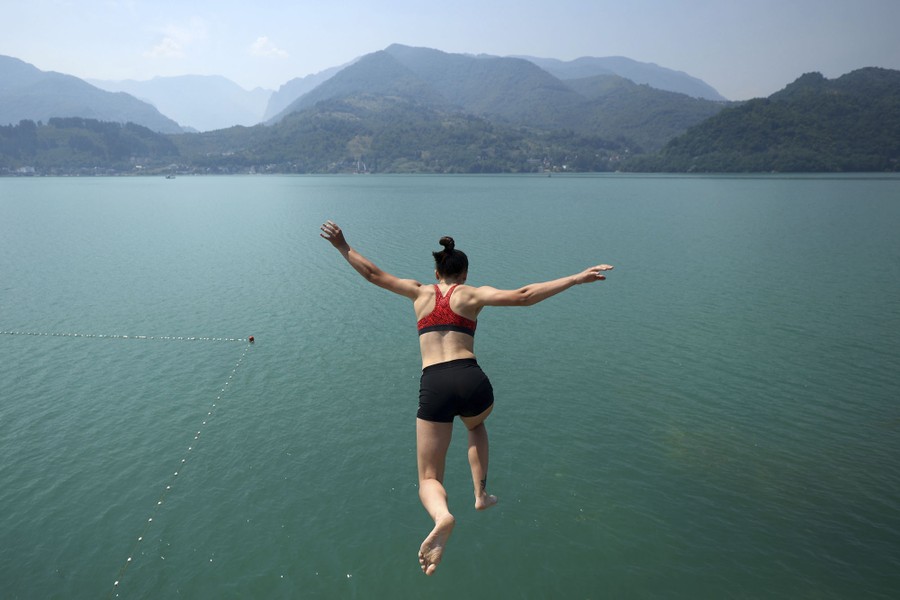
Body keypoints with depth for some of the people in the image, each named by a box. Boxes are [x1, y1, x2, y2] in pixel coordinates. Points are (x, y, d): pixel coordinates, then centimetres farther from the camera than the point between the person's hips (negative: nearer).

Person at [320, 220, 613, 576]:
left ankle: (442, 516, -26)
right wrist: (576, 279, -3)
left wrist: (342, 246, 32)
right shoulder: (473, 294, 10)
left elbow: (372, 273, 20)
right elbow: (522, 296, -4)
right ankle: (481, 495, 30)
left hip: (434, 387, 0)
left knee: (428, 480, 8)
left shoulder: (421, 292, 17)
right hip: (472, 382, 0)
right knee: (476, 426, 40)